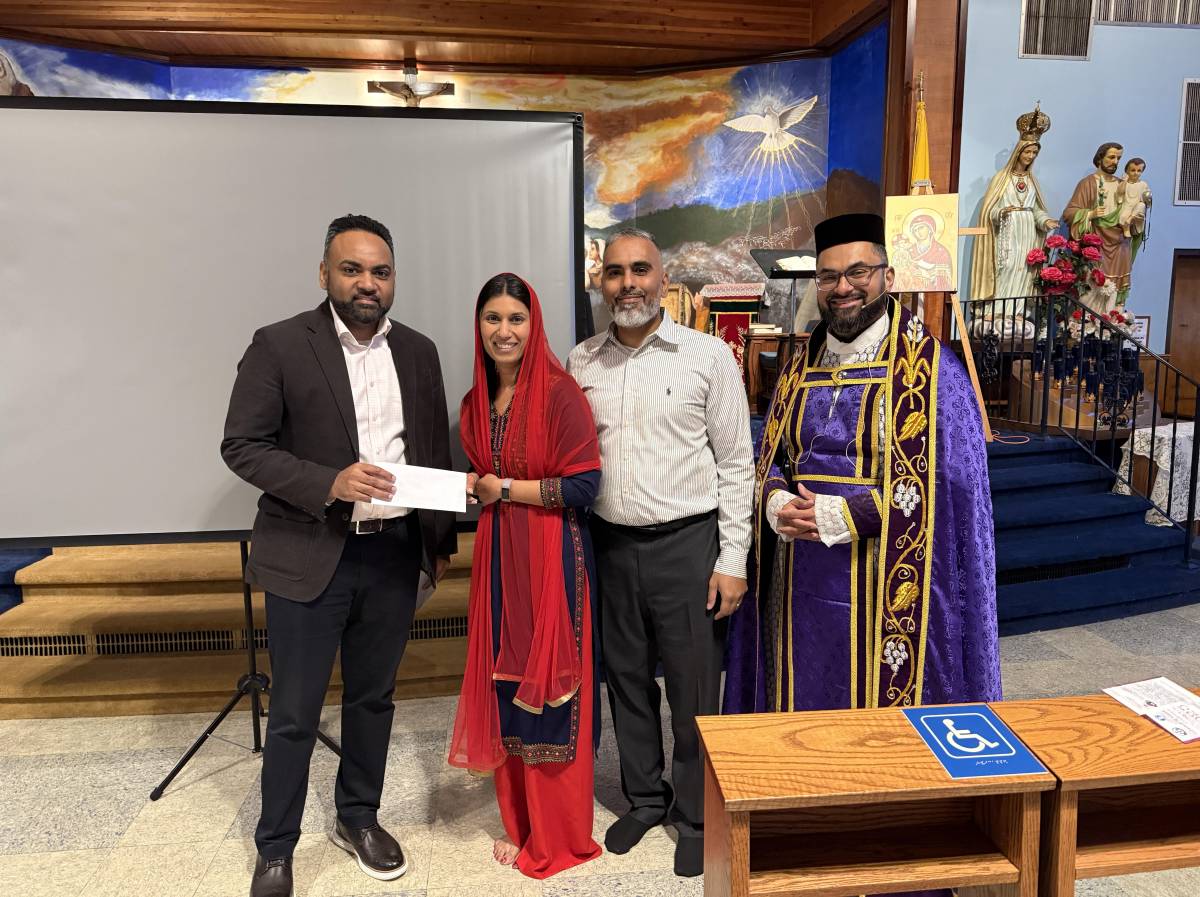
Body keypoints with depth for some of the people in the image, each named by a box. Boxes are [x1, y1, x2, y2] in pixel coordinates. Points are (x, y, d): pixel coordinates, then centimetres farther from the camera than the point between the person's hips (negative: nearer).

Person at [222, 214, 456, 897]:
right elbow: (242, 446, -8)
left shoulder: (419, 352, 6)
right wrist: (329, 482, -22)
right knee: (295, 714, 8)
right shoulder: (279, 346, -7)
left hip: (395, 554, 4)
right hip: (310, 556, -3)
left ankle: (359, 817, 38)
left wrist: (442, 540, 12)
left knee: (373, 698, 17)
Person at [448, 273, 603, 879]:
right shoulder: (476, 402, 10)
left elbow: (585, 486, -15)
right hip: (498, 555, 6)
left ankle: (560, 836, 23)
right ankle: (521, 823, 31)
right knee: (505, 686, 12)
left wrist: (509, 490, -13)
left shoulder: (559, 393, -12)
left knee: (548, 692, 3)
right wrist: (469, 487, -1)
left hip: (552, 558, -6)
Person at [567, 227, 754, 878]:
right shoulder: (580, 362, 5)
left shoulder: (709, 356, -6)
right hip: (610, 544, 4)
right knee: (627, 680, 17)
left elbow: (736, 464, -4)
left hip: (687, 543, -3)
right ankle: (644, 798, 38)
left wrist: (732, 561, -8)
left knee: (694, 691, 7)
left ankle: (696, 818, 30)